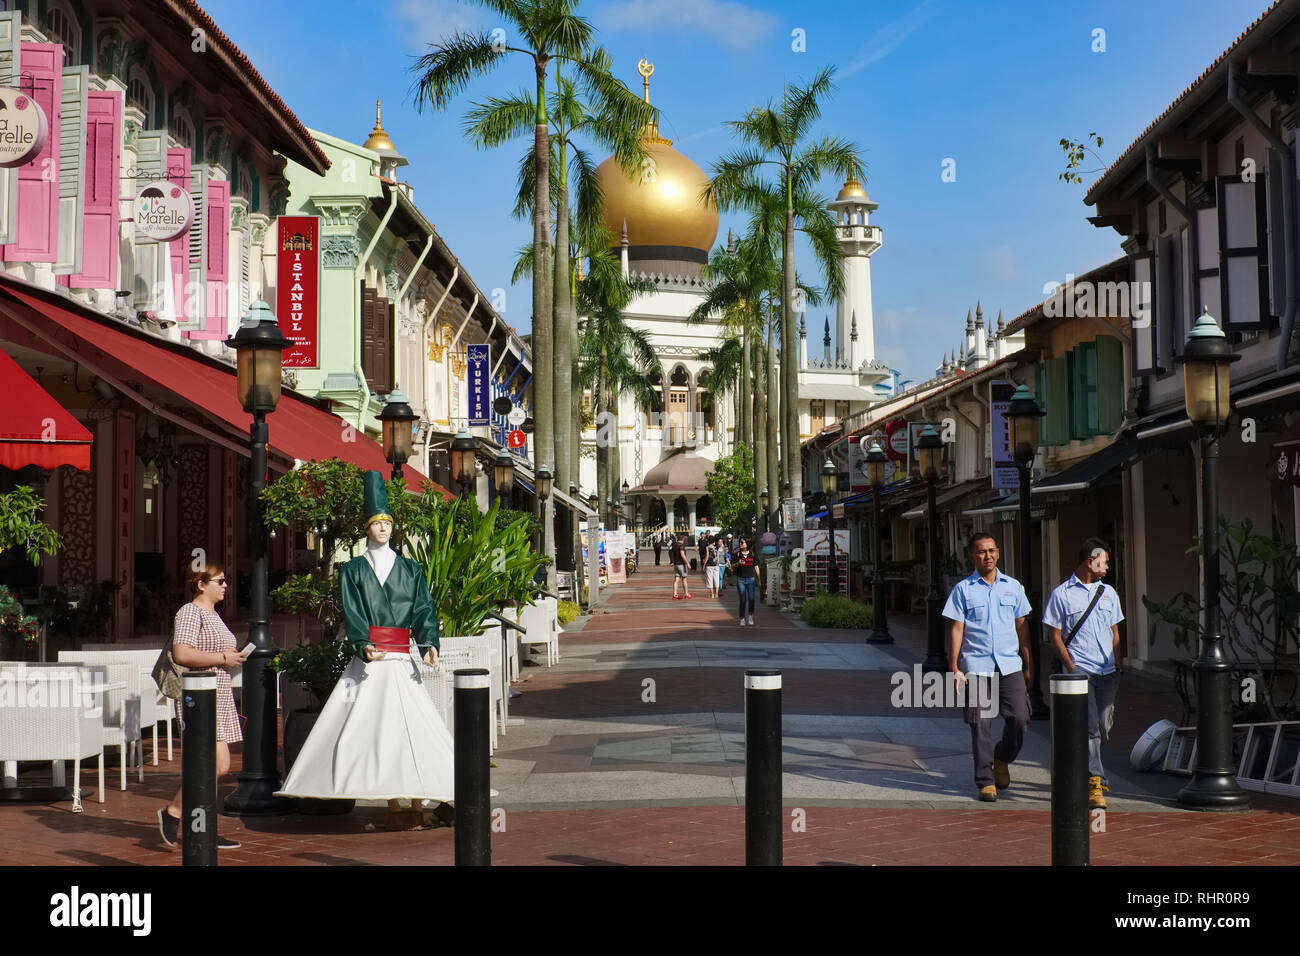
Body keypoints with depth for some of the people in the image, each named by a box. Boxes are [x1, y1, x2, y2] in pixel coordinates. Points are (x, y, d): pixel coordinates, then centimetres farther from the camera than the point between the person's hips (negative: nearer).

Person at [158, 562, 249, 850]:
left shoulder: (213, 614, 20)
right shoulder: (190, 612, -11)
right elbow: (181, 654, -24)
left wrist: (234, 658, 16)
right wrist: (222, 658, -18)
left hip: (218, 697, 10)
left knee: (218, 766, 7)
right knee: (216, 762, -16)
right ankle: (172, 812, -1)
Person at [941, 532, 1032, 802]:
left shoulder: (1013, 586, 12)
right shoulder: (963, 589, 4)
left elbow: (1021, 626, 17)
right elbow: (956, 629, 2)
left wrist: (1028, 664, 14)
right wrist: (954, 668, -4)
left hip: (1010, 665, 2)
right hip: (976, 666, -2)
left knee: (1019, 717, -6)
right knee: (981, 724, -2)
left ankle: (1002, 759, 22)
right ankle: (985, 781, 7)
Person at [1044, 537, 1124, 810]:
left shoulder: (1108, 592, 17)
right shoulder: (1062, 594, 1)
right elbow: (1056, 636, 0)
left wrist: (1117, 665, 11)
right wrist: (1071, 667, -9)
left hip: (1107, 671, 5)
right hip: (1079, 669, -5)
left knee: (1104, 726, 4)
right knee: (1090, 725, -14)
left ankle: (1083, 766, 26)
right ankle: (1095, 782, -15)